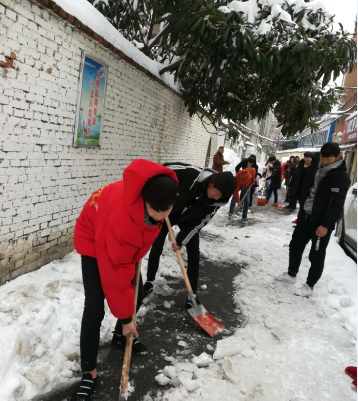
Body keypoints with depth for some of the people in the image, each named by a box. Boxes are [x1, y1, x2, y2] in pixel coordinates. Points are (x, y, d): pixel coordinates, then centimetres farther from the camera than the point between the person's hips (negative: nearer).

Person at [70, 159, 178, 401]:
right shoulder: (121, 217, -45)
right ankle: (89, 373, 5)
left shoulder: (160, 188, -26)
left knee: (137, 294, 11)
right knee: (95, 308, -13)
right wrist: (125, 317, -21)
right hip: (94, 240, -6)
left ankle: (121, 336, 39)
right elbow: (116, 274, -33)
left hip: (130, 240, 7)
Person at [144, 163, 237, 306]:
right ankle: (149, 282, 28)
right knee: (156, 248, 5)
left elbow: (201, 221, -18)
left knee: (194, 256, -4)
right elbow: (166, 168, -23)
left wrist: (181, 240, -20)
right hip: (168, 210, -2)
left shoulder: (217, 201, -24)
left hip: (189, 218, 2)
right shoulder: (193, 173, -36)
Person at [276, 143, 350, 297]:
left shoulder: (341, 177, -17)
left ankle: (309, 286, 15)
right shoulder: (314, 170, 7)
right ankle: (291, 274, 35)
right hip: (305, 216, 8)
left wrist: (325, 224, -26)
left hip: (322, 222, -8)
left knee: (316, 255, 2)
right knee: (295, 245, 17)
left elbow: (337, 204, -22)